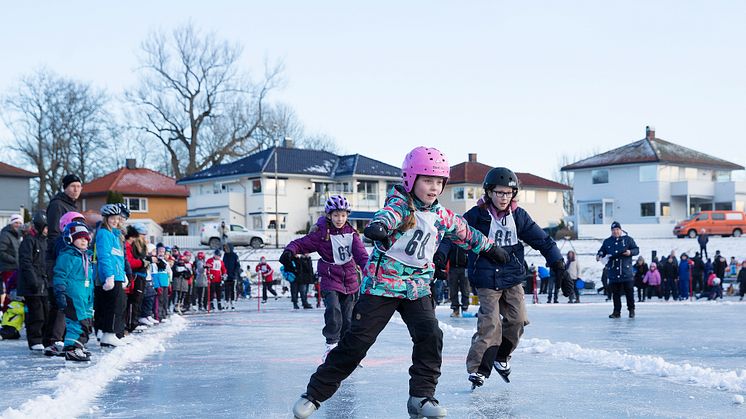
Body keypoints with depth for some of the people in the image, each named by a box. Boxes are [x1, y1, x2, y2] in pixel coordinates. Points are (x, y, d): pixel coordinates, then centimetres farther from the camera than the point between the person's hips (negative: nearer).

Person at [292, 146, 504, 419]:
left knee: (430, 336, -14)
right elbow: (390, 212, -35)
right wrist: (380, 224, -59)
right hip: (381, 284, -5)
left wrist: (490, 248, 39)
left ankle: (421, 396, -2)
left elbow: (465, 233, 28)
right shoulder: (399, 202, -10)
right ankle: (315, 393, 5)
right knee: (356, 341, -6)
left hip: (417, 287, 5)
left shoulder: (442, 216, 9)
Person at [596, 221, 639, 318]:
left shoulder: (628, 239, 5)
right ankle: (617, 311, 10)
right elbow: (602, 251, 15)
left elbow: (636, 250, 4)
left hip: (626, 271, -2)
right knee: (615, 293, 4)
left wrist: (630, 252, -16)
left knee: (629, 291, 1)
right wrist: (599, 256, -7)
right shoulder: (607, 242, 13)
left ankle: (631, 310, 14)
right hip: (613, 272, 2)